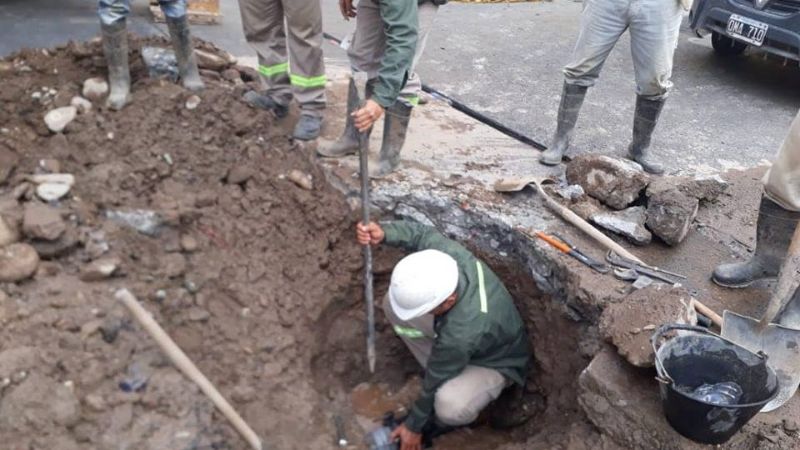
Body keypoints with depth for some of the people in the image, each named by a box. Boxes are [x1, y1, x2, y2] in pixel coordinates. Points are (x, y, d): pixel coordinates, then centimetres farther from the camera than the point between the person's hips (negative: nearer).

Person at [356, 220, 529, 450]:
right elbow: (422, 233, -9)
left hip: (495, 364, -7)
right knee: (393, 304, -8)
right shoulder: (448, 254, -31)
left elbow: (435, 383, -27)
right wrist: (383, 233, -31)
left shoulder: (461, 335, -44)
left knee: (448, 406, -39)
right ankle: (445, 374, 8)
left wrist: (413, 426, -8)